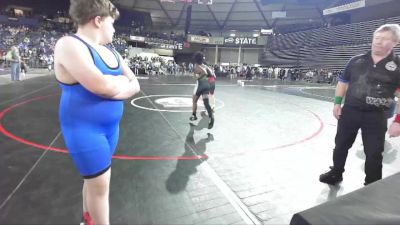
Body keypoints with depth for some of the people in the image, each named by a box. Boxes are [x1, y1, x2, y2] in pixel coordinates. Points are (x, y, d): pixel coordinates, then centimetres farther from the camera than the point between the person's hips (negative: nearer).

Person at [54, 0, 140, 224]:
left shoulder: (111, 52, 8)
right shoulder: (69, 44, -17)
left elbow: (135, 85, 3)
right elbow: (102, 86, -30)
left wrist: (113, 88, -15)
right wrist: (121, 81, -10)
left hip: (111, 126, 8)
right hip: (85, 128, -8)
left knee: (95, 176, 21)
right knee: (100, 183, 3)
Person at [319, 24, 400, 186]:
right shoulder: (356, 61, 3)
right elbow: (343, 82, 11)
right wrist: (337, 103, 3)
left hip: (376, 117, -2)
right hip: (349, 111, 3)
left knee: (373, 153, 7)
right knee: (341, 145, 14)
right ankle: (336, 174, 34)